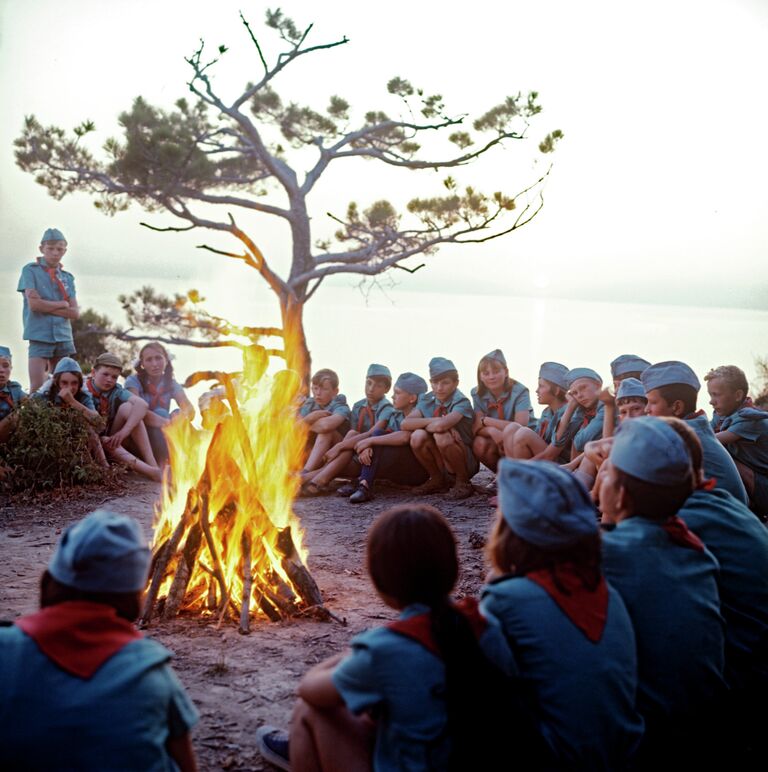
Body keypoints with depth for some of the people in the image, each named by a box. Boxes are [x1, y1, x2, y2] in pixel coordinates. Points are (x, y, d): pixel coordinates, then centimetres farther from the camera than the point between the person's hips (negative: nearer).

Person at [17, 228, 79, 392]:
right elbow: (33, 304, -11)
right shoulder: (30, 270, 2)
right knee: (37, 387, -10)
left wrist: (46, 307, -6)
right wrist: (62, 304, -2)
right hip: (40, 336, -4)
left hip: (63, 336, 4)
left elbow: (75, 312, 4)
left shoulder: (67, 277, 13)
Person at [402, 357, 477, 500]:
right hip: (440, 461, 5)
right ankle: (436, 479, 2)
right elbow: (405, 424, -16)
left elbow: (441, 425, -37)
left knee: (442, 436, -33)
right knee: (418, 436, -22)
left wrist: (426, 425, -16)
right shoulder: (427, 400, -1)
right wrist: (434, 420, -25)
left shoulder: (461, 402, -17)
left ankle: (462, 482, -9)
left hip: (466, 462, -5)